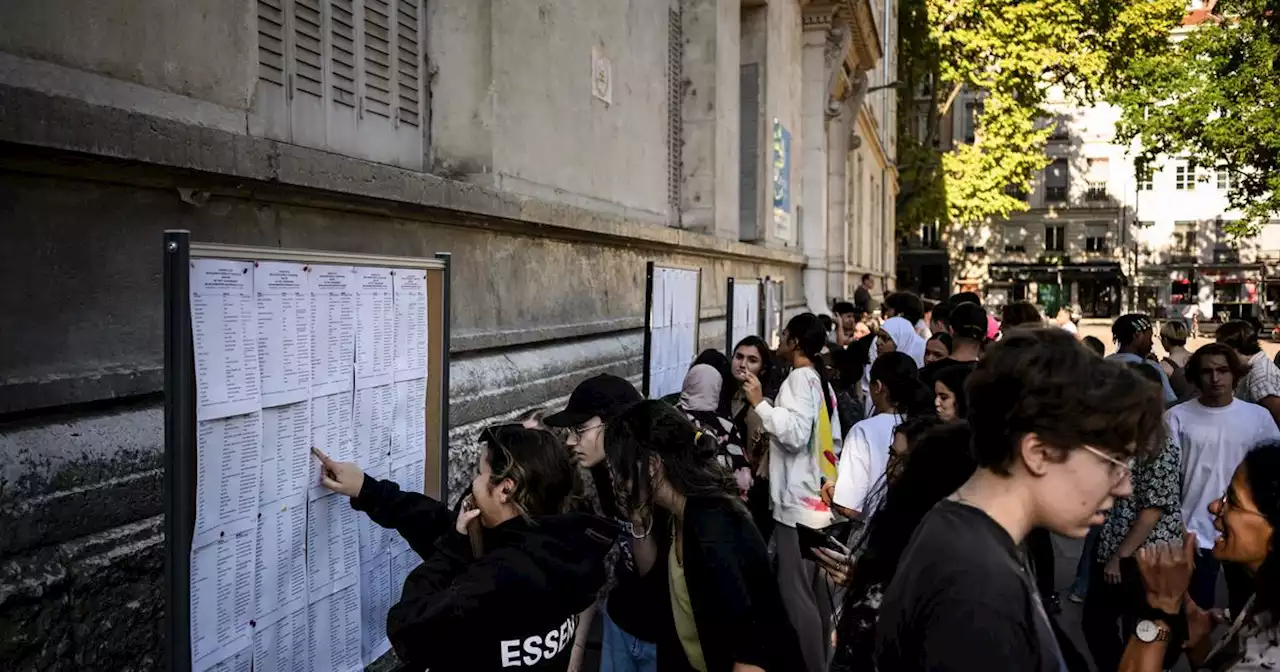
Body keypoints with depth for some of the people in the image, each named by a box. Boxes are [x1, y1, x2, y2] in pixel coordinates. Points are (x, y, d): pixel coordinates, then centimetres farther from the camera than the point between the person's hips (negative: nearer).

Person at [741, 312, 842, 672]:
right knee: (816, 589, 16)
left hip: (799, 501, -10)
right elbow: (834, 441, 20)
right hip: (818, 498, 10)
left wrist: (760, 403, -20)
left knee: (795, 592, -8)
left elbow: (796, 432, -24)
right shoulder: (821, 380, 18)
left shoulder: (800, 377, -12)